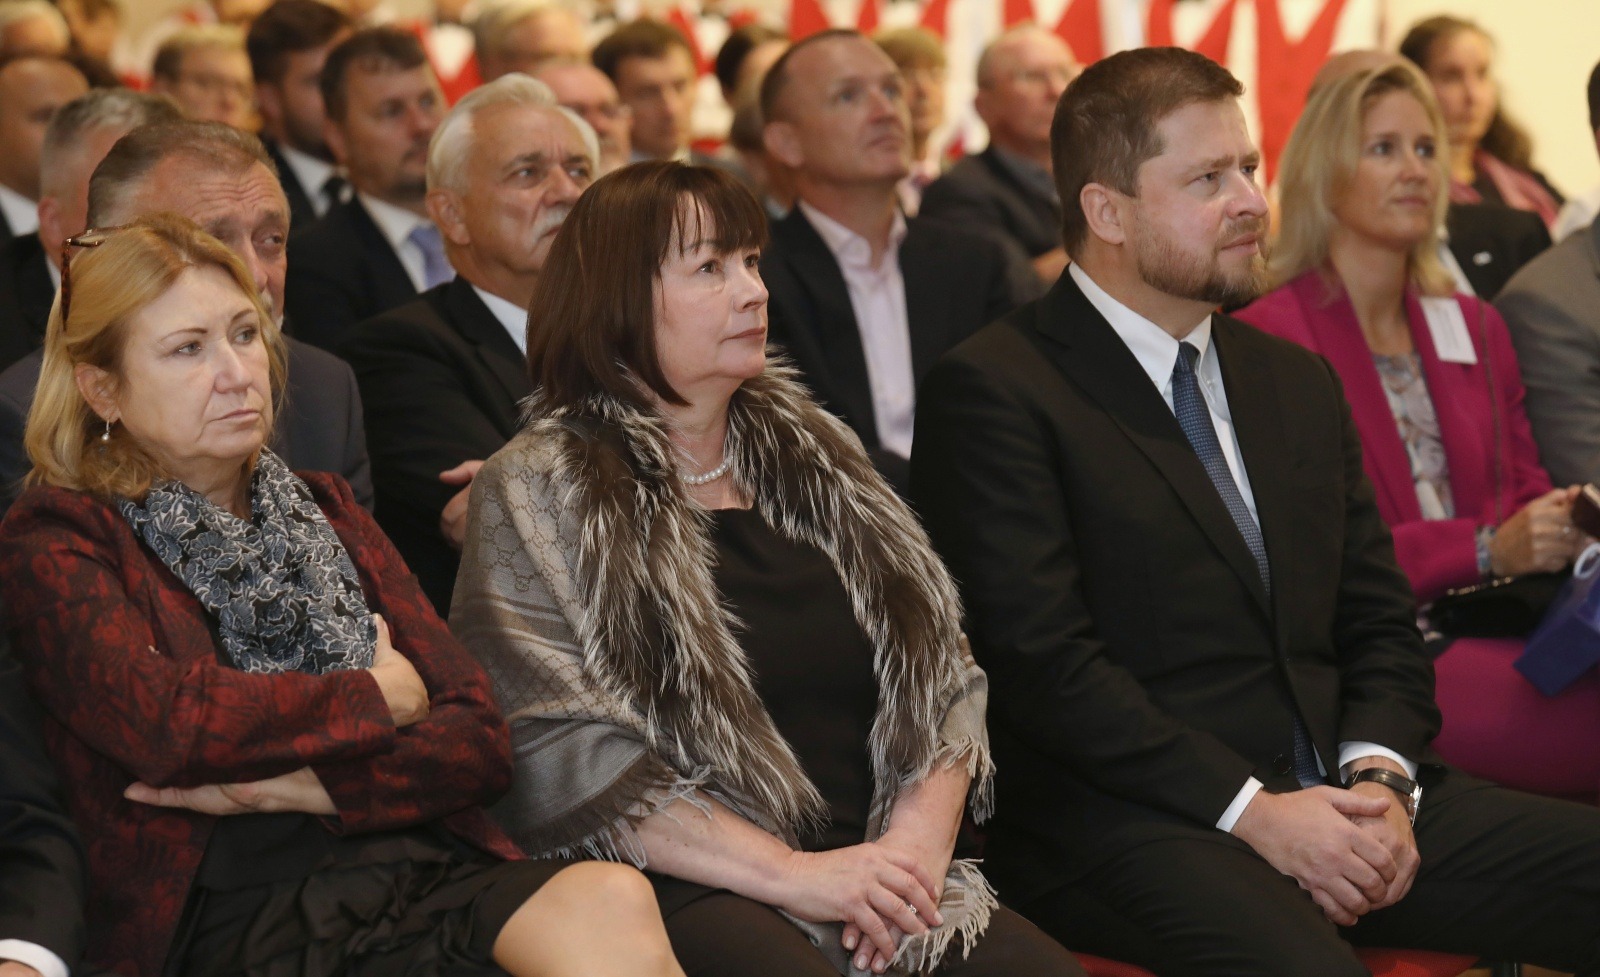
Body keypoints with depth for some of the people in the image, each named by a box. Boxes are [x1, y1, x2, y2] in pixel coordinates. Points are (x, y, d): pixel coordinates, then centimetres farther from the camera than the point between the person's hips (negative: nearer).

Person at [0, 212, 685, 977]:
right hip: (241, 910, -5)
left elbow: (480, 739, 11)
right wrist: (376, 698, 2)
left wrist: (295, 787, -5)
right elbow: (161, 718, -13)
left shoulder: (325, 512, 22)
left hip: (422, 868, 6)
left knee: (609, 902, -30)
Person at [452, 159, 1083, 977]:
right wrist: (792, 873, -14)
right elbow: (562, 758, -9)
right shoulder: (537, 495, 3)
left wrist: (920, 836, -5)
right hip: (685, 895, -4)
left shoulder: (812, 459, 20)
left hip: (871, 871, 5)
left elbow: (943, 685, 16)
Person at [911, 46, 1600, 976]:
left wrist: (1380, 777, -2)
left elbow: (1379, 622, 19)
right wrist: (1251, 812, -15)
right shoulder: (993, 392, -3)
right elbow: (1042, 657, -11)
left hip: (1333, 799, 7)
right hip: (1128, 822, -7)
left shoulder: (1299, 381, 21)